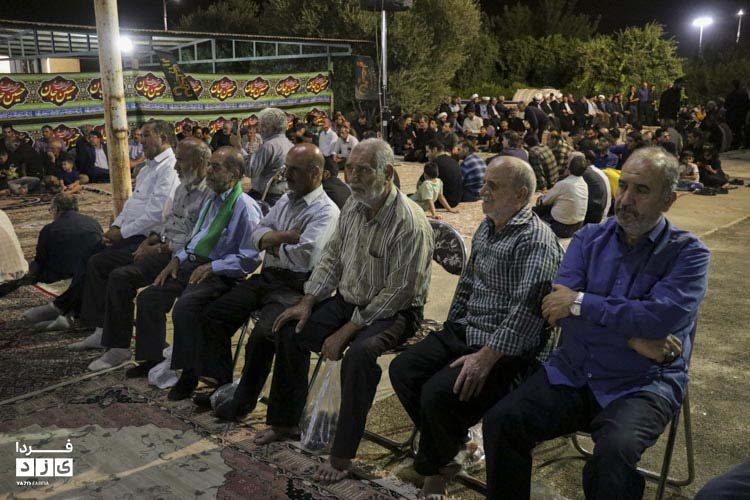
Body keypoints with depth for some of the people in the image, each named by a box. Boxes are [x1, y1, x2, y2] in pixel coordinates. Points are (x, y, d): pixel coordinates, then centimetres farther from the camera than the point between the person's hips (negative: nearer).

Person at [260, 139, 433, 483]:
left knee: (359, 353, -34)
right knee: (290, 330, -4)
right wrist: (307, 302, -1)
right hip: (348, 299, 8)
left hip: (393, 312, -7)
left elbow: (397, 293, -24)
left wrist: (347, 330, -22)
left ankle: (342, 455, -17)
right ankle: (285, 422, 15)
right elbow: (332, 257, 10)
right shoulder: (353, 206, 1)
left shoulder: (410, 223, -24)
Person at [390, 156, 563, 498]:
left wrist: (486, 357, -27)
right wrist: (450, 328, 16)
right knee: (402, 369, -3)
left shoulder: (536, 240, -18)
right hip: (465, 331, 9)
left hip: (506, 348, -9)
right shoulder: (486, 227, 12)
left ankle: (432, 467, 7)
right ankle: (453, 444, 12)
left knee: (438, 393, -25)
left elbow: (525, 310, -25)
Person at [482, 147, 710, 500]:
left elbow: (660, 318, -20)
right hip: (572, 373, 3)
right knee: (501, 422, -16)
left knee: (614, 452, -32)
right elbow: (556, 308, -7)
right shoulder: (590, 239, 7)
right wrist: (632, 338, -15)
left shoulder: (688, 254, -2)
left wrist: (580, 302, -14)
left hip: (643, 385, -3)